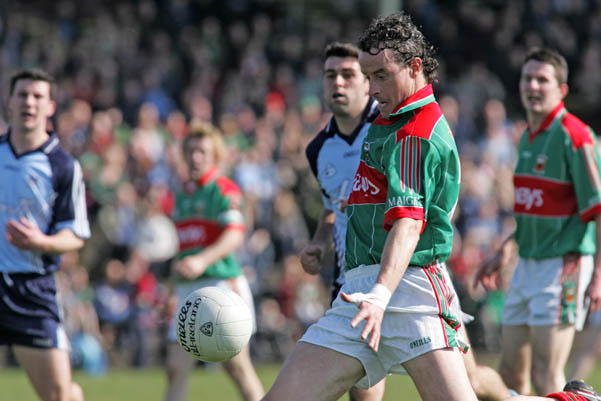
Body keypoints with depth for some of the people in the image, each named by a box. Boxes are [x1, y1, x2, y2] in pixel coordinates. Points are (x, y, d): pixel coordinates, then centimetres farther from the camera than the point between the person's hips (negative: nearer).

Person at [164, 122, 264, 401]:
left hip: (221, 281, -7)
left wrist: (203, 260, -34)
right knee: (176, 367, -1)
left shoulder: (225, 190, -5)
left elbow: (235, 236, -19)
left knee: (236, 364, -8)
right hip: (187, 287, 7)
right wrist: (174, 293, 26)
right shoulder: (182, 195, 19)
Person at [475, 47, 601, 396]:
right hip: (528, 264, 9)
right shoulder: (528, 137, 14)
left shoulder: (573, 135, -14)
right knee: (511, 372, 10)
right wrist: (505, 252, 23)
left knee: (546, 376, -10)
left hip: (564, 265, -9)